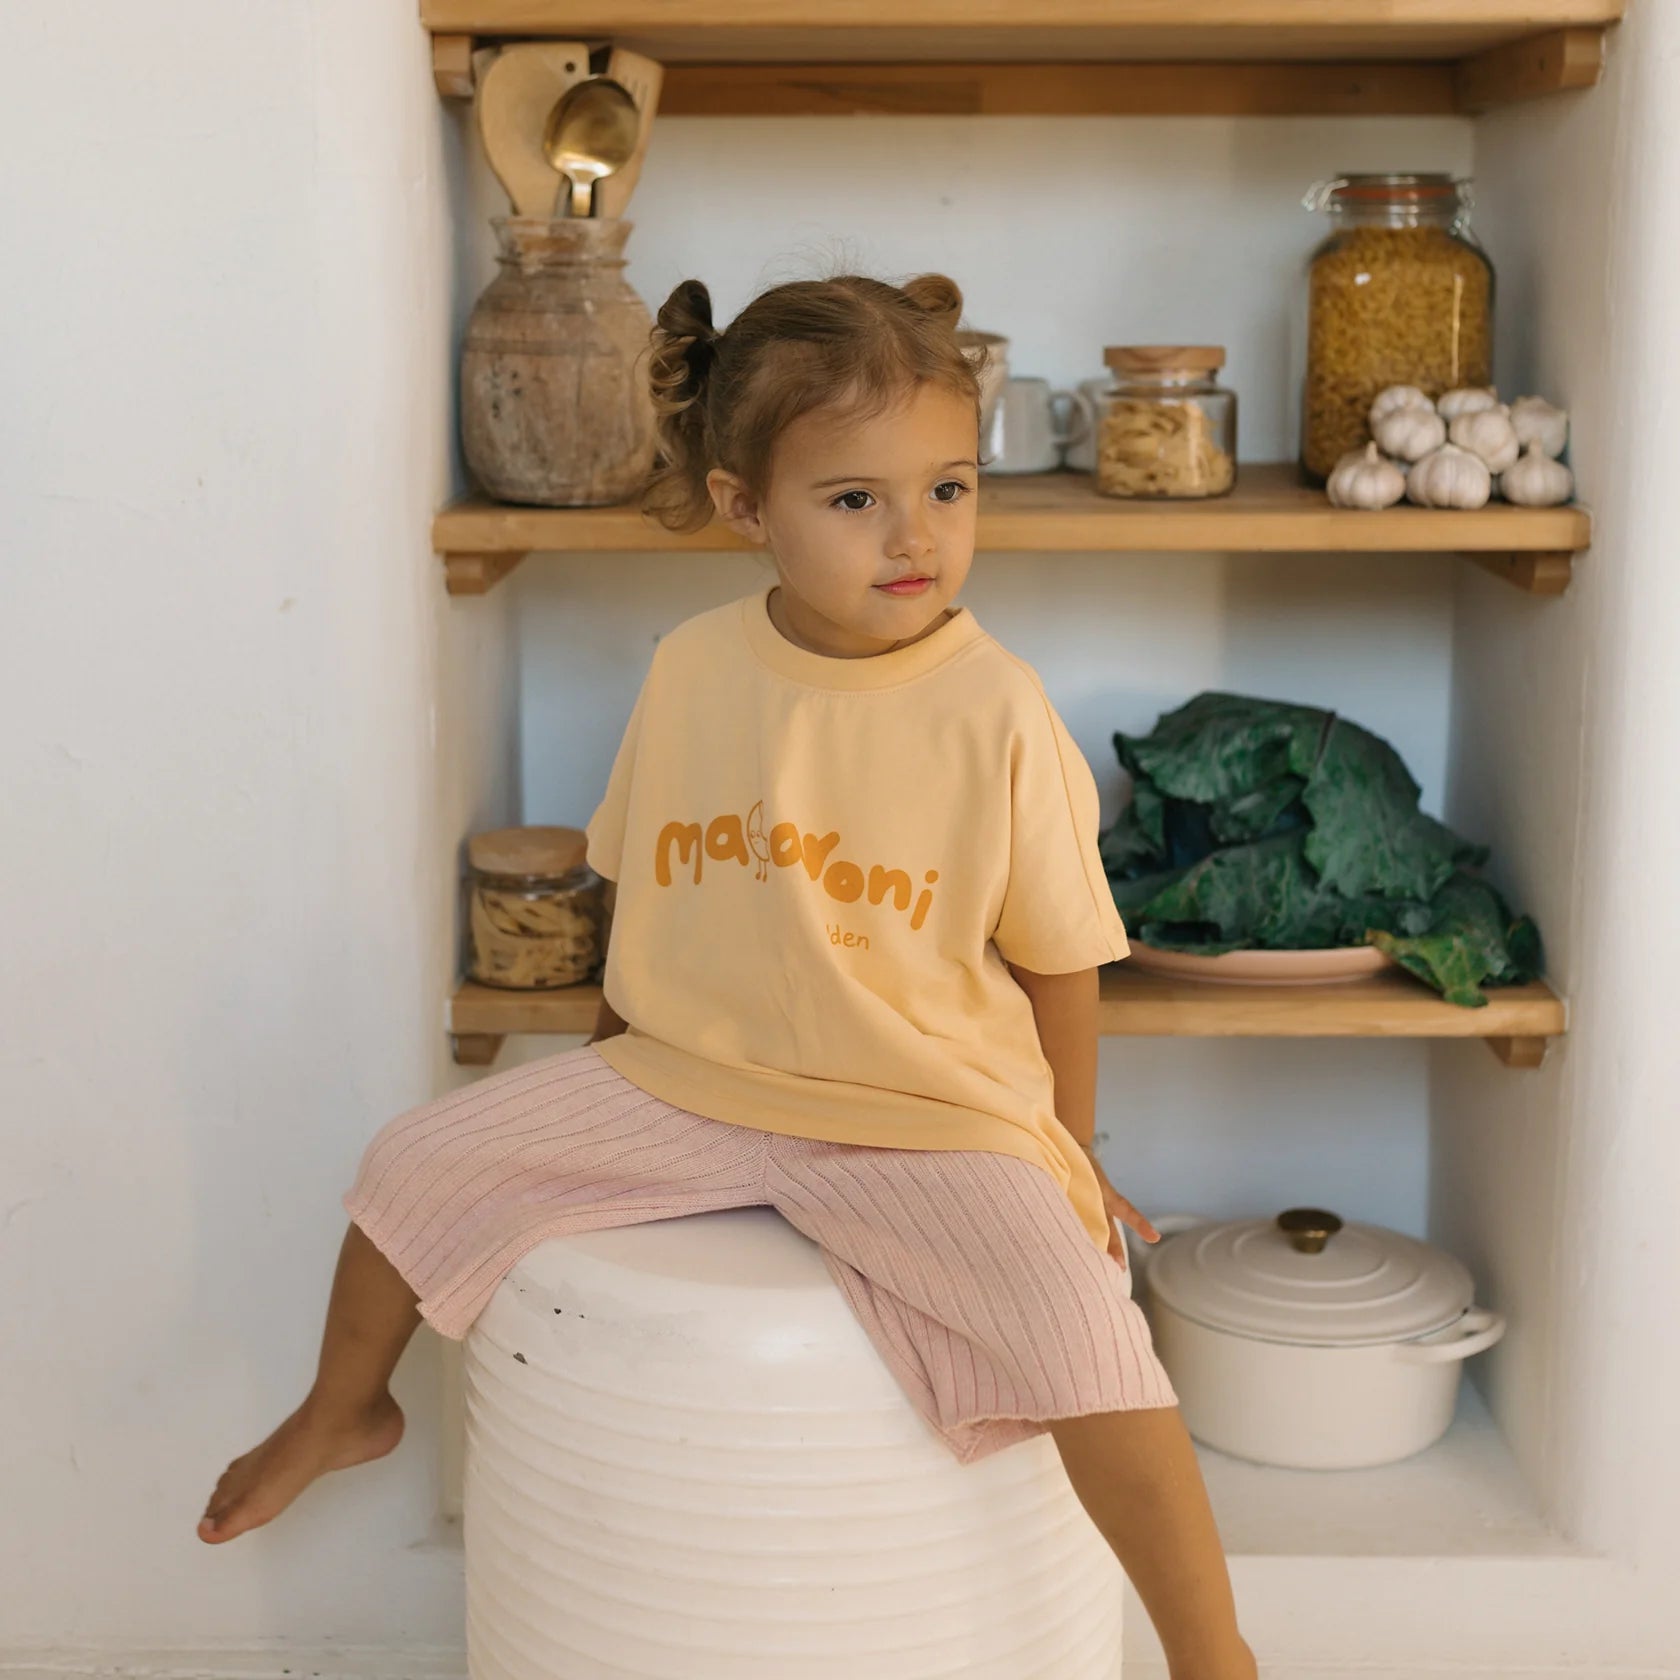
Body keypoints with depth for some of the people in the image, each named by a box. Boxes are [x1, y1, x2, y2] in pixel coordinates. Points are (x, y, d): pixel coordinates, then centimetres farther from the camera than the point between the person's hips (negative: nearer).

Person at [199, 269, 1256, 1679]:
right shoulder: (691, 671, -4)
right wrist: (612, 1052, 22)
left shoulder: (997, 709, -14)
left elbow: (1058, 953, -4)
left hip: (924, 1119, -4)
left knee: (1089, 1336, -26)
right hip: (682, 1082, 4)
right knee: (418, 1162, 4)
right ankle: (344, 1411, 35)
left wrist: (1067, 1155, 5)